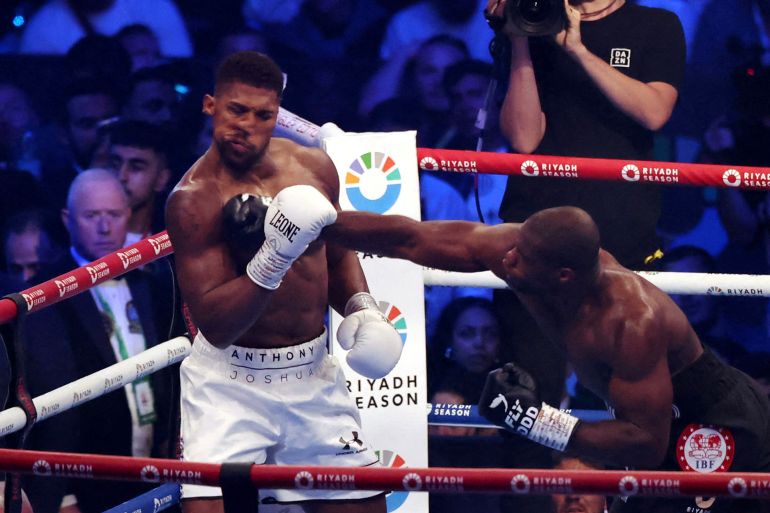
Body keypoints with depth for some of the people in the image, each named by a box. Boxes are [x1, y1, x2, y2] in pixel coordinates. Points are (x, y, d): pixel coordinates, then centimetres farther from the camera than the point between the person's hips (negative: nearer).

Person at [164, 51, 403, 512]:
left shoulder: (314, 167, 0)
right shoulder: (194, 199, -16)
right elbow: (215, 326, -22)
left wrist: (362, 308, 1)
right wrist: (272, 259, -33)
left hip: (315, 374, 5)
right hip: (231, 381, -5)